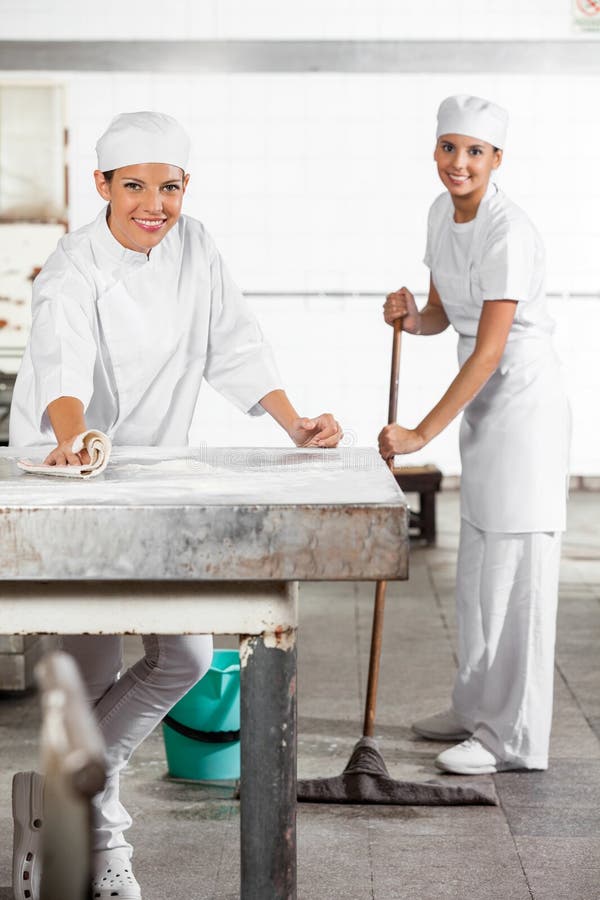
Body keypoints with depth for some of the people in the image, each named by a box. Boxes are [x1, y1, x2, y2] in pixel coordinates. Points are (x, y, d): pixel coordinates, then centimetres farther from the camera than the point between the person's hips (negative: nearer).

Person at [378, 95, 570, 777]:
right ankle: (477, 708, 25)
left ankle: (515, 735, -2)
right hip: (481, 399, 9)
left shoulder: (508, 232, -20)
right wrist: (410, 316, -10)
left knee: (516, 562, -7)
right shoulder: (442, 214, 7)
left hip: (523, 397, -9)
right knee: (478, 560, 14)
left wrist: (422, 434, -22)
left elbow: (489, 350, -23)